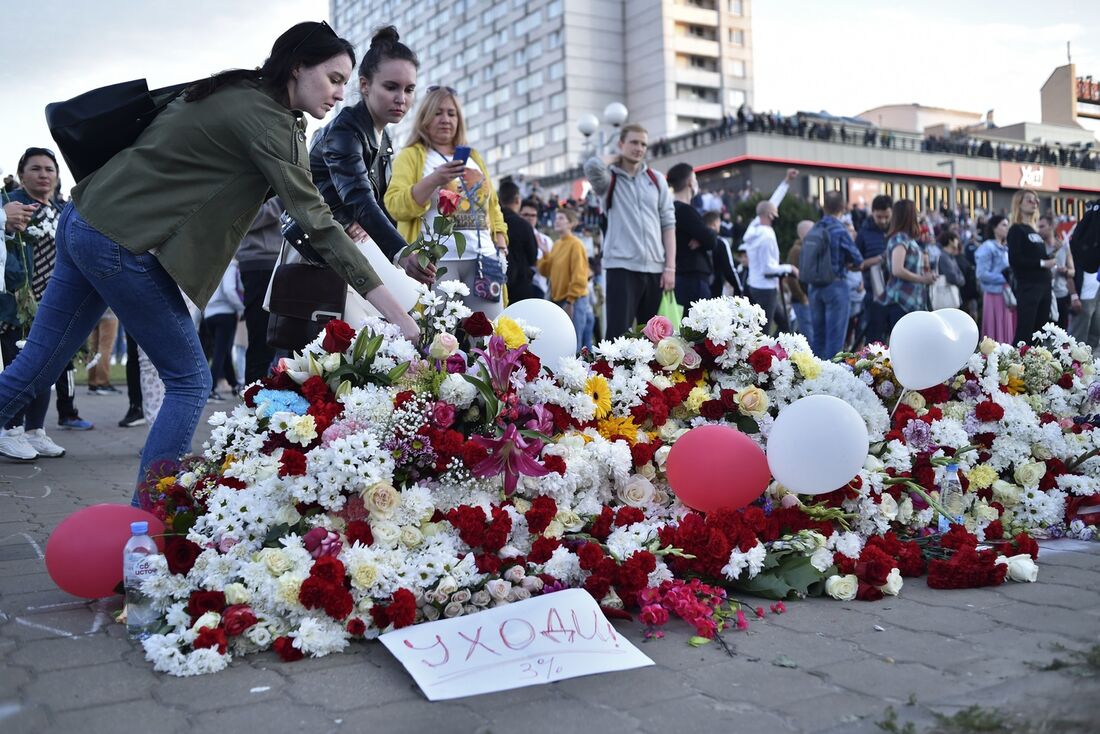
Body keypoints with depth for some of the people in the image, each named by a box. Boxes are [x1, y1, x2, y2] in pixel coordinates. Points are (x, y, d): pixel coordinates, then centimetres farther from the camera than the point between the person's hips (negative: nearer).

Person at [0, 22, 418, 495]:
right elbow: (314, 221, -21)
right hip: (119, 244, -9)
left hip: (84, 221, 9)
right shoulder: (266, 119, -15)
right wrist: (395, 312, -23)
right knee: (189, 381, -1)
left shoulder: (236, 92, 11)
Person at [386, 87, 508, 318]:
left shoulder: (473, 157, 24)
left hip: (482, 258, 5)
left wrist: (501, 248, 11)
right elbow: (395, 206, -7)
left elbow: (492, 206, 25)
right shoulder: (411, 156, 7)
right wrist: (434, 180, -20)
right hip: (438, 259, -4)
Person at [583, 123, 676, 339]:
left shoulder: (657, 180, 13)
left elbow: (668, 224, 10)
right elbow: (592, 165, -20)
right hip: (621, 266, -4)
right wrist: (617, 158, 1)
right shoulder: (609, 179, 3)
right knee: (618, 333, -10)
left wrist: (670, 267, 1)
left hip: (654, 268, 4)